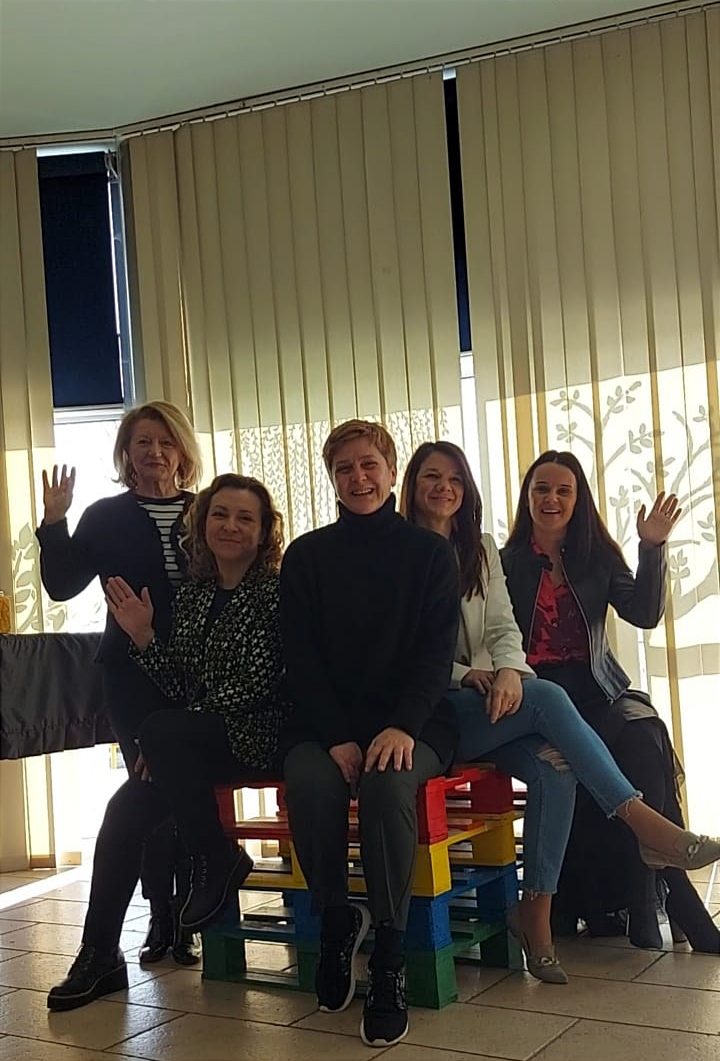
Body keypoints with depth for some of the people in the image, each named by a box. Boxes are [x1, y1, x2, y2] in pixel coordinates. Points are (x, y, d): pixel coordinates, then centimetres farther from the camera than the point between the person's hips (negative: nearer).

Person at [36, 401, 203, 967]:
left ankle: (187, 922, 7)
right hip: (134, 675, 0)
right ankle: (160, 922, 10)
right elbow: (63, 585, 1)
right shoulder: (105, 517, 8)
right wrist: (54, 522, -10)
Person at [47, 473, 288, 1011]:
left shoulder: (274, 592, -7)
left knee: (161, 731, -30)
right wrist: (144, 638, -7)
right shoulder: (192, 592, 12)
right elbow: (181, 687, 11)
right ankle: (99, 956, -4)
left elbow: (254, 683, -16)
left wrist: (161, 738, -17)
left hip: (254, 735, -6)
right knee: (126, 808, -16)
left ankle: (219, 861, -9)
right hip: (194, 742, 6)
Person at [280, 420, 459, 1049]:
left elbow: (437, 651, -1)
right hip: (326, 723, 1)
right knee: (309, 784, -33)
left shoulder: (430, 552, 9)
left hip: (411, 721, -1)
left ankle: (390, 958, -24)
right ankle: (337, 921, -9)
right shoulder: (306, 556, 10)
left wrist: (402, 726, -19)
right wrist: (337, 737, -13)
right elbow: (301, 658, 2)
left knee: (388, 783, -34)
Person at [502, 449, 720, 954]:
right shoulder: (507, 561, 7)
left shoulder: (598, 555, 15)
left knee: (645, 741, -30)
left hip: (598, 692, 3)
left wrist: (653, 548, -7)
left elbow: (645, 614, 1)